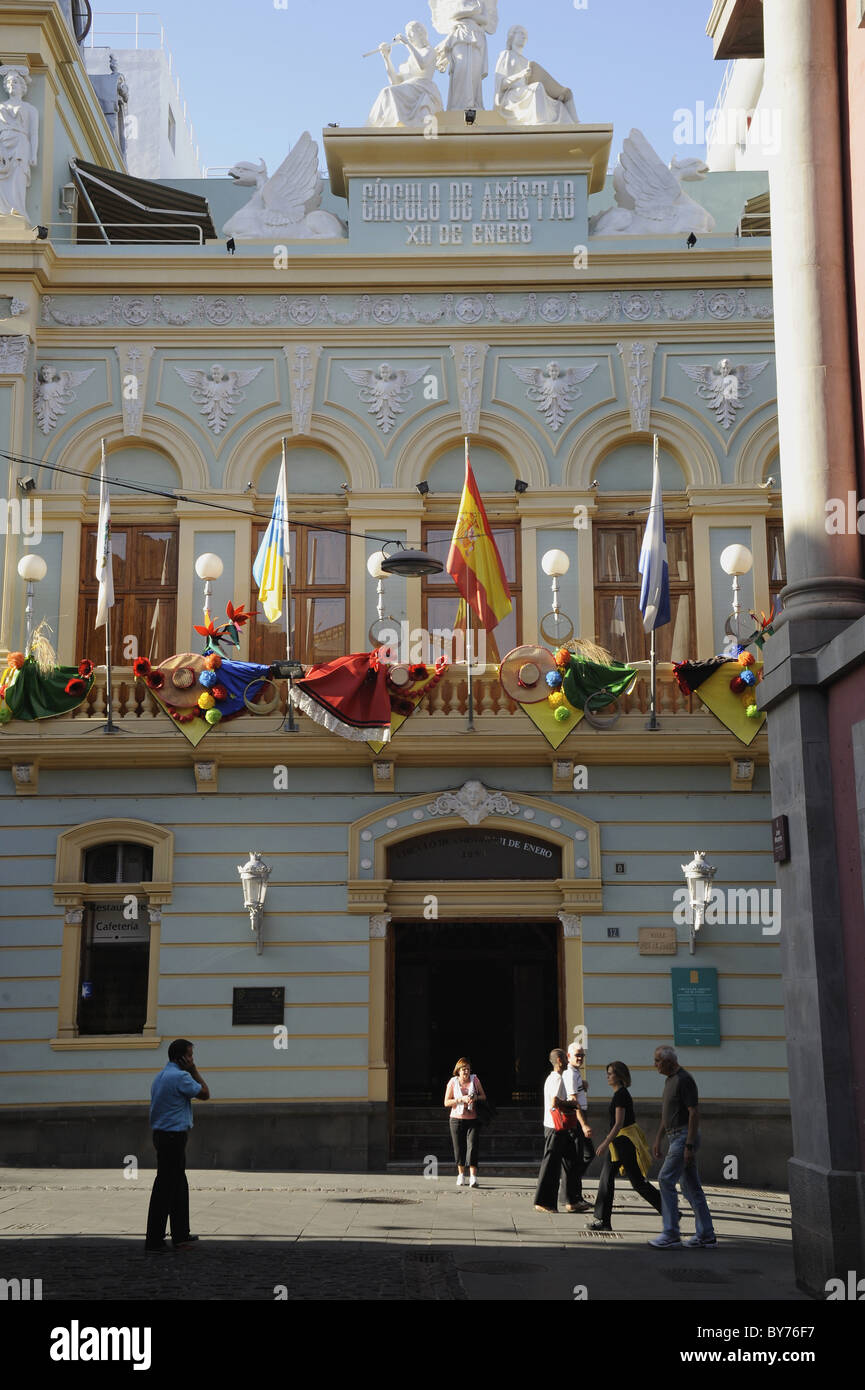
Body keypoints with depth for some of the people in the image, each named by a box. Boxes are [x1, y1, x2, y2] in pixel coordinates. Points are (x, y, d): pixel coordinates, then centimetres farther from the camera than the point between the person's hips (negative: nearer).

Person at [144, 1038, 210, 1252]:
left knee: (179, 1186, 16)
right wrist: (194, 1070, -2)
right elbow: (205, 1094, -7)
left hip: (162, 1136, 10)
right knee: (164, 1188, -5)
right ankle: (154, 1240, 0)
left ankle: (180, 1235, 22)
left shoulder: (160, 1077, 14)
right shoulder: (180, 1076, -16)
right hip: (174, 1137, -10)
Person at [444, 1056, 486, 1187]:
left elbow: (484, 1096, 9)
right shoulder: (452, 1082, 0)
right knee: (459, 1148, 6)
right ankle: (461, 1175, 24)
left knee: (472, 1146, -14)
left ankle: (473, 1177, -17)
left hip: (472, 1119, 0)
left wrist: (476, 1098, -13)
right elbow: (446, 1102, -3)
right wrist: (461, 1099, -16)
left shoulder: (474, 1080, 3)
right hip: (456, 1119, 1)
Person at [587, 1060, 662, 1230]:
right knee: (606, 1178, 6)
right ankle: (603, 1220, 7)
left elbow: (619, 1123, -22)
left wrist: (605, 1144, -22)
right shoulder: (618, 1094, 13)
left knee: (637, 1182, -3)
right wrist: (606, 1142, 25)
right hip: (620, 1141, 10)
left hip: (624, 1141, -10)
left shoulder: (621, 1095, -18)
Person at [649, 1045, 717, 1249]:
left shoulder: (684, 1079, -14)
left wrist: (689, 1145, -22)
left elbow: (694, 1112, -19)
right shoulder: (670, 1080, 17)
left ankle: (671, 1234, -11)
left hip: (684, 1136, -10)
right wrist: (658, 1139, 22)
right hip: (676, 1137, 10)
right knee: (691, 1186, 9)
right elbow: (666, 1115, 25)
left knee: (666, 1180, -12)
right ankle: (706, 1236, 12)